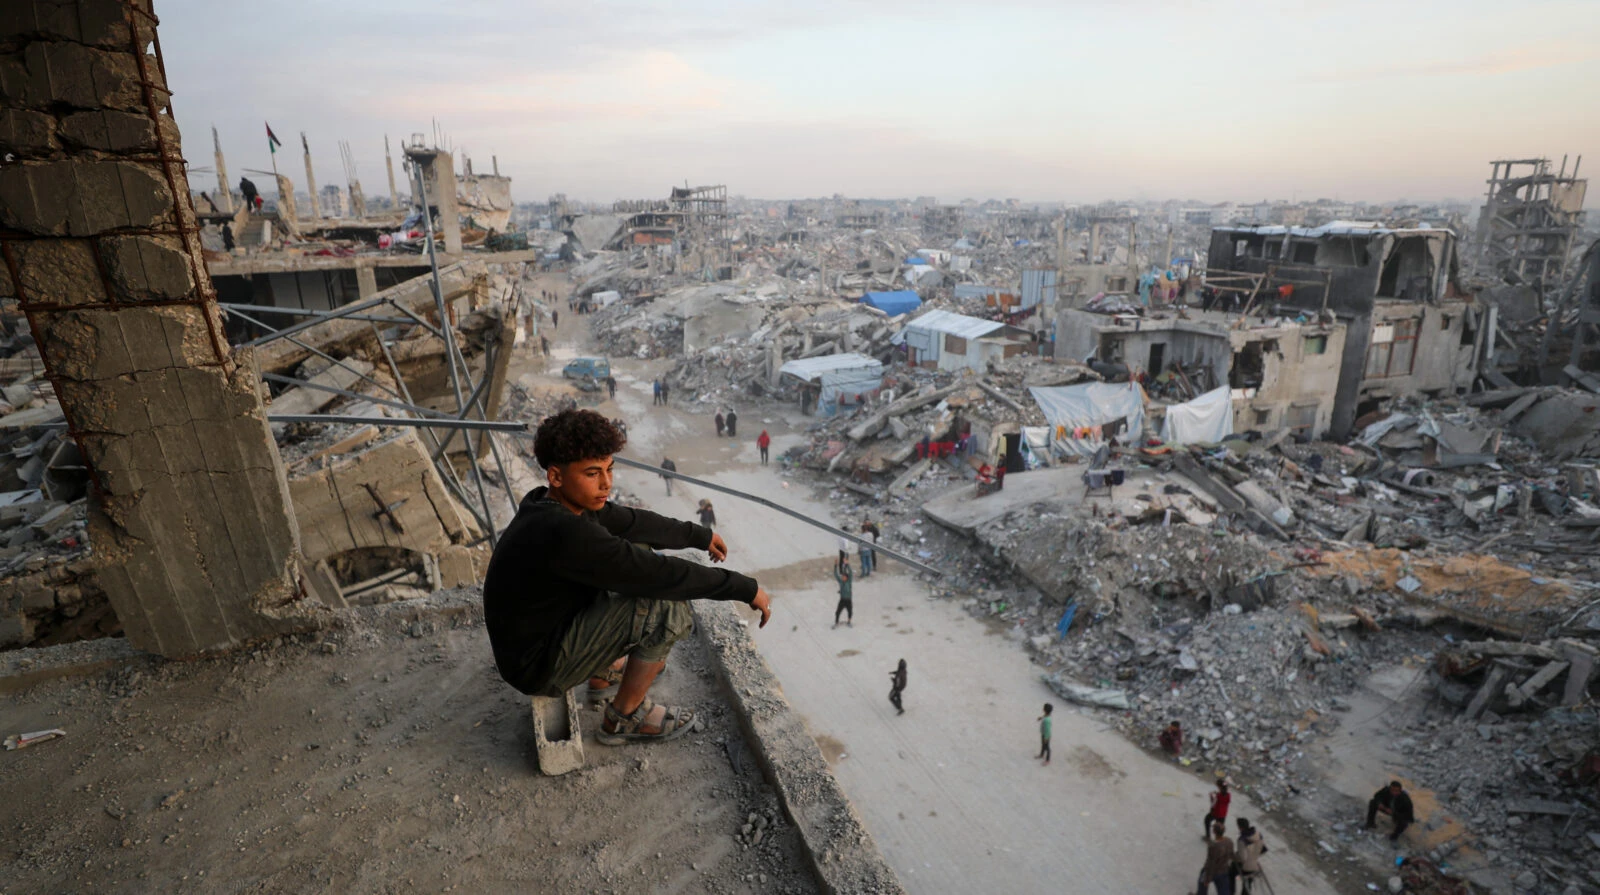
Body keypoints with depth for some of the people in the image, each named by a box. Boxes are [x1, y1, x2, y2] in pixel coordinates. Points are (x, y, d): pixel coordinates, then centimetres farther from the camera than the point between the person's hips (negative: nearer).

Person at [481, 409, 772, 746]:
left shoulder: (556, 504, -6)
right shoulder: (564, 532, -34)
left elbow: (634, 521, 9)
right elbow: (661, 574, -31)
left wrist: (699, 535, 18)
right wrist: (745, 588, -21)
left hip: (547, 628, 9)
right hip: (539, 668, -9)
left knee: (639, 550, 12)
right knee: (668, 608, -23)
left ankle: (604, 671, 21)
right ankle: (623, 719, 0)